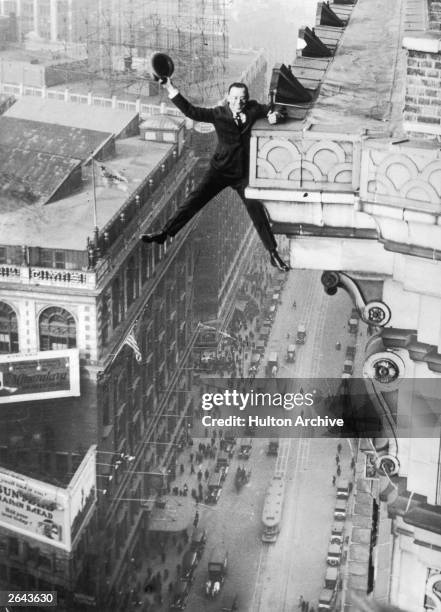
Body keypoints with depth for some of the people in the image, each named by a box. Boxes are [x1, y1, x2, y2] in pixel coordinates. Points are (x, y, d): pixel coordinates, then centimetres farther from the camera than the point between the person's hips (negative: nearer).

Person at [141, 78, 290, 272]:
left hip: (243, 174, 1)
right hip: (220, 170, 0)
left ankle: (274, 255, 5)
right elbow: (191, 111, -14)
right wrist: (171, 89, -22)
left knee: (257, 212, -3)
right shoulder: (219, 114, -9)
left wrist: (275, 115, -12)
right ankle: (164, 233, -6)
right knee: (194, 200, -12)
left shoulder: (253, 109, -5)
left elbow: (274, 111, 13)